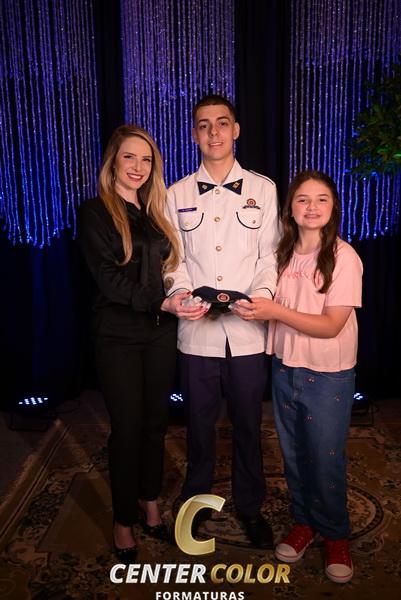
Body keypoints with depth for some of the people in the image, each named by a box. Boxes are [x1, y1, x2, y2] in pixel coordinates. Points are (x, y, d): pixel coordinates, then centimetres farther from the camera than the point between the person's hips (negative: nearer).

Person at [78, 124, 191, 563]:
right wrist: (160, 302, -22)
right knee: (128, 428, 5)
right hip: (119, 336, -5)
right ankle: (123, 522, 25)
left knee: (155, 423, 14)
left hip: (160, 332, 5)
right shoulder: (96, 211, -5)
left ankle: (150, 506, 34)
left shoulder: (154, 212, 13)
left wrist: (184, 296, 0)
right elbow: (108, 278, -14)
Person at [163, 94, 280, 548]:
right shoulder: (177, 194, 8)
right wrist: (179, 293, -12)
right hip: (197, 330, 1)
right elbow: (173, 258, 7)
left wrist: (262, 295, -15)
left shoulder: (263, 189, 6)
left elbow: (271, 255, 3)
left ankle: (250, 505, 34)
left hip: (248, 330, 0)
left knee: (248, 422, 12)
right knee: (199, 421, 13)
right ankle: (197, 501, 36)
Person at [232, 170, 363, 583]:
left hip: (328, 375, -4)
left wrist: (275, 311, -27)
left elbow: (331, 326, -20)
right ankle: (303, 522, 39)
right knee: (293, 453, 17)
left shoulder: (343, 257, -14)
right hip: (285, 367, 5)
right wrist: (251, 307, -8)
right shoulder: (283, 252, 2)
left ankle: (335, 535, 32)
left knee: (326, 458, 7)